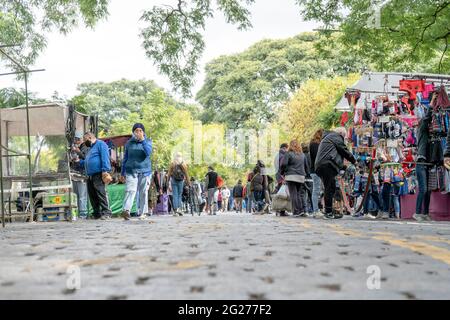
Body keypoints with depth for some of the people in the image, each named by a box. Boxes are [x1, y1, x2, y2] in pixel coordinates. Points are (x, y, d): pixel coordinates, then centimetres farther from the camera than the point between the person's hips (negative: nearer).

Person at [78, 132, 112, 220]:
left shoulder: (100, 144, -1)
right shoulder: (91, 148, 29)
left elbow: (105, 158, -15)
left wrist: (105, 170, -23)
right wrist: (80, 161, 26)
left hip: (98, 175, -10)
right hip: (90, 176, 10)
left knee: (101, 193, -13)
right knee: (92, 196, 7)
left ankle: (106, 213, -13)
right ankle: (97, 213, 12)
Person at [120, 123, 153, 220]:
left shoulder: (147, 141, 6)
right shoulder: (129, 143, 9)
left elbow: (148, 152, -14)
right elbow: (125, 158, 14)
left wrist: (142, 140, -20)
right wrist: (122, 173, 14)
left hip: (144, 171, 0)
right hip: (131, 171, 0)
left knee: (143, 192, 4)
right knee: (130, 190, -16)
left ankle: (142, 212, 12)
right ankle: (126, 210, -28)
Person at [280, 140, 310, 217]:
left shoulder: (288, 154, -1)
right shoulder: (303, 155, 14)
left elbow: (283, 164, -9)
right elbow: (306, 166, 16)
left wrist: (282, 173, 5)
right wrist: (307, 174, 24)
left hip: (291, 176, -5)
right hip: (301, 177, 5)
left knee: (293, 194, -4)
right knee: (301, 194, 9)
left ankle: (296, 212, -8)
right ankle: (303, 211, 3)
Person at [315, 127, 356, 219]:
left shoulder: (326, 138, 36)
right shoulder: (336, 136, 7)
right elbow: (343, 150, 1)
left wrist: (344, 167, 32)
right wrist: (354, 160, 13)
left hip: (320, 166, 10)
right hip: (327, 165, -10)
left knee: (330, 189, 10)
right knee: (330, 189, -10)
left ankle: (328, 212, 11)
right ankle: (328, 213, -13)